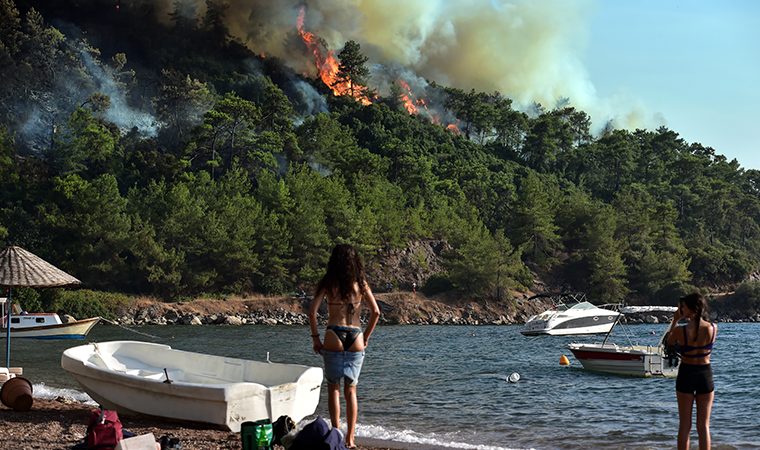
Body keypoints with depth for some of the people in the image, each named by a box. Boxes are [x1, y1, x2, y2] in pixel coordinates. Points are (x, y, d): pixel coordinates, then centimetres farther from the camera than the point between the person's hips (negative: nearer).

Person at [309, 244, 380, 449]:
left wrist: (315, 337, -1)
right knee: (351, 390, 12)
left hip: (334, 337, -2)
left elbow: (312, 311, -8)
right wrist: (366, 337, 8)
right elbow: (375, 312, -1)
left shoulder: (327, 283, 0)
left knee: (333, 388, 8)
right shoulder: (360, 284, 5)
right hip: (355, 338, 2)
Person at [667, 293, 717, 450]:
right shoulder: (713, 328, -11)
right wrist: (692, 317, 11)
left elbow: (670, 341, 4)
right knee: (703, 426, 8)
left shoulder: (681, 330, -18)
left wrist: (675, 320, 8)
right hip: (705, 373, 2)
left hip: (686, 374, -2)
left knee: (684, 425, 8)